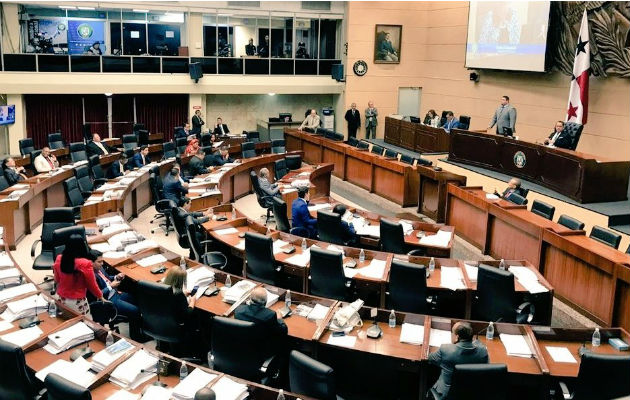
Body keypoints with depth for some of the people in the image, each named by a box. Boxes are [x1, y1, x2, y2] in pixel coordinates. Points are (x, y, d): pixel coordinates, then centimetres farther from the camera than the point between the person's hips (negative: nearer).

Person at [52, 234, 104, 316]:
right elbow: (92, 285, -10)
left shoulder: (59, 259, -7)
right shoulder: (85, 264, -22)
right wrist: (100, 295, 8)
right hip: (77, 302, -5)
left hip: (61, 299, 5)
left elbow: (57, 280, 9)